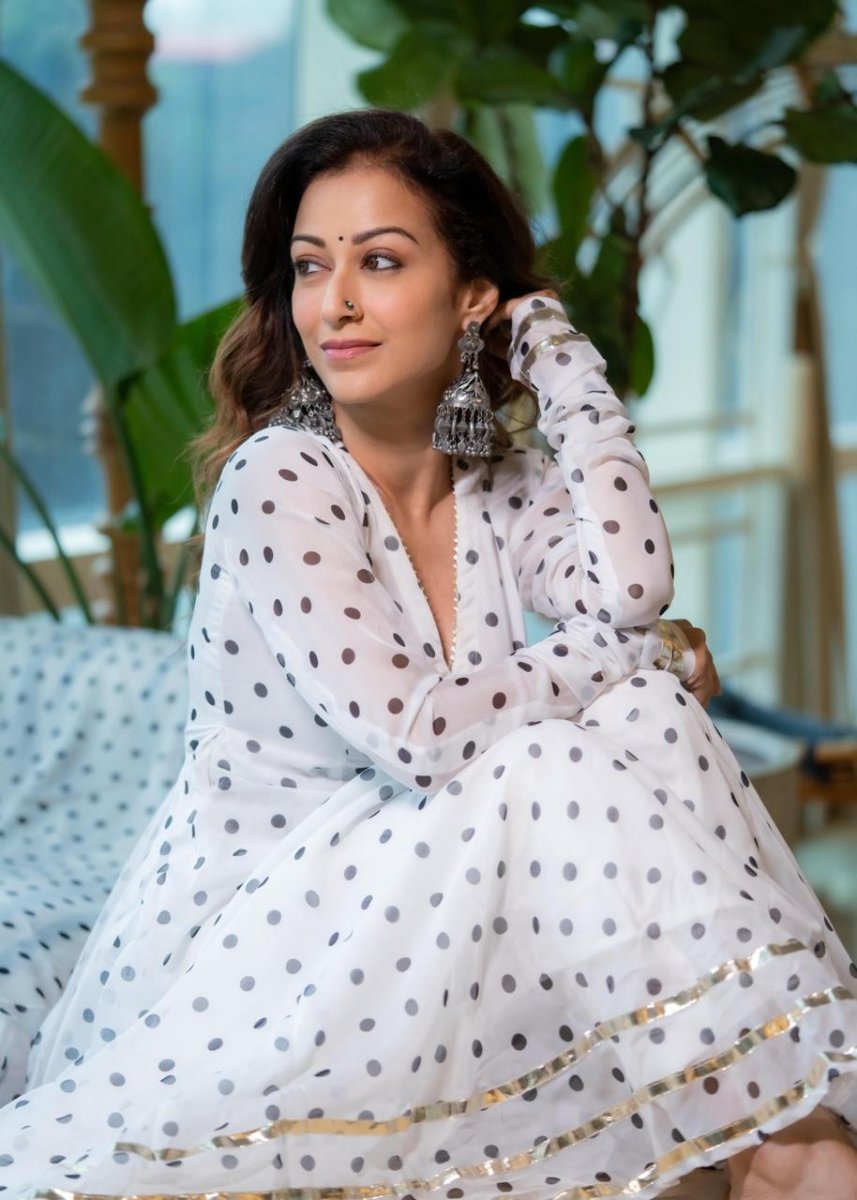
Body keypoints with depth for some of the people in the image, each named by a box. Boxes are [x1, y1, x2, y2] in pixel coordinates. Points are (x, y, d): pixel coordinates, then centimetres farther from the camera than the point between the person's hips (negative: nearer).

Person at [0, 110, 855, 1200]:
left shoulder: (507, 486, 4)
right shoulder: (278, 478, -14)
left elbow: (629, 587, -18)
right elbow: (410, 730, -23)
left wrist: (557, 349, -7)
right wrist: (645, 657, -12)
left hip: (423, 910, 6)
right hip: (247, 931, -6)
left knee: (639, 715, -14)